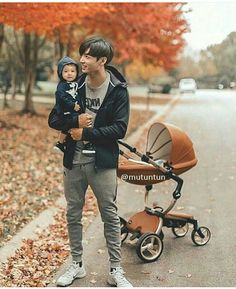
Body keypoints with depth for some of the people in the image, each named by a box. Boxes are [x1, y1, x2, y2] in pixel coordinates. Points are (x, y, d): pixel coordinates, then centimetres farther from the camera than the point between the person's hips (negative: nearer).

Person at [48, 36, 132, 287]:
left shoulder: (118, 89, -8)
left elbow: (120, 129, -15)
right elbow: (53, 120, 2)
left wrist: (85, 133, -17)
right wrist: (75, 121, -17)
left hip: (103, 163, -4)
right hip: (73, 162, 4)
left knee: (110, 216, 4)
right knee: (73, 215, 13)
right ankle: (77, 264, 29)